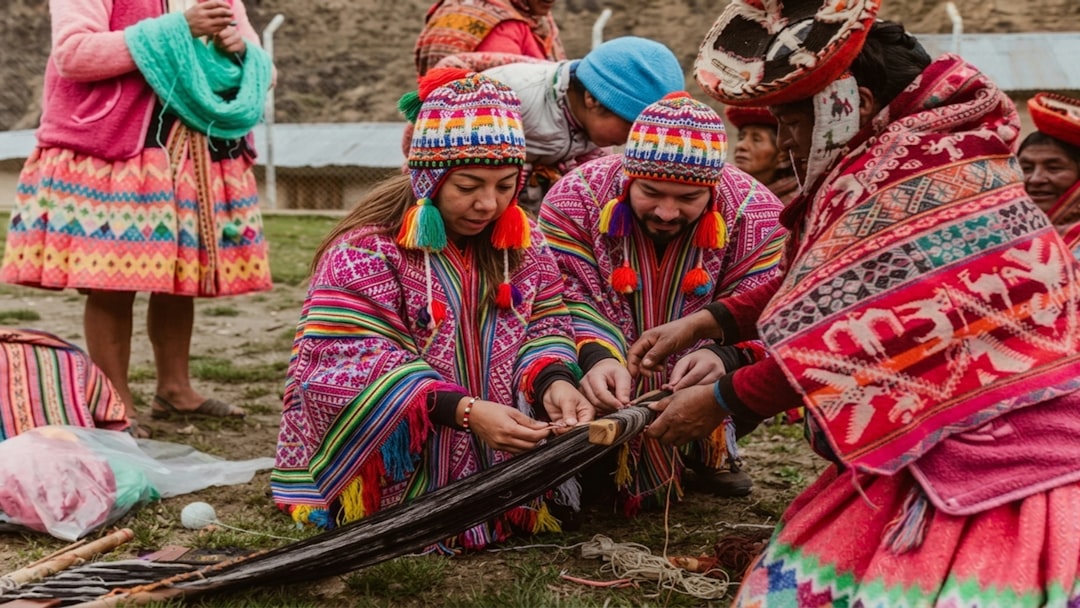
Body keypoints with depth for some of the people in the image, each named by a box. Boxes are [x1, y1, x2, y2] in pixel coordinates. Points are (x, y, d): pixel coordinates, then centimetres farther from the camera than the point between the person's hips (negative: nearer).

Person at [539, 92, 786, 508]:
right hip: (611, 384, -1)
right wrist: (597, 358, -45)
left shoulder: (755, 214, -16)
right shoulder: (575, 200, -19)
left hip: (697, 385, 1)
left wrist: (724, 356, -44)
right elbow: (571, 300, -24)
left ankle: (709, 449, 13)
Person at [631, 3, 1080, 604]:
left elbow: (853, 335, -19)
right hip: (932, 446, 9)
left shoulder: (931, 180, -20)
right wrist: (704, 322, 12)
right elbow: (814, 289, 18)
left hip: (997, 454, -9)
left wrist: (723, 400, -10)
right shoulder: (886, 163, 11)